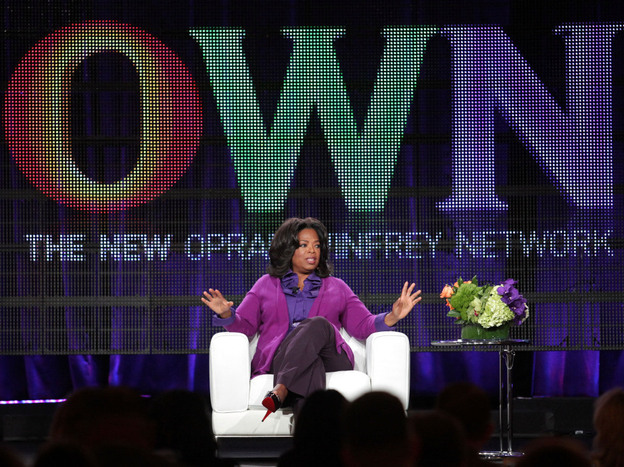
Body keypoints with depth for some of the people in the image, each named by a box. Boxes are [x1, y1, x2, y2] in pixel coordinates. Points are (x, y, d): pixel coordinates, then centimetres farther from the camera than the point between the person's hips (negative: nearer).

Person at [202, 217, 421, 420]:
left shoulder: (336, 287, 27)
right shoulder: (266, 285, 26)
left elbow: (363, 325, 19)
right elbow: (244, 325, 18)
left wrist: (393, 316, 0)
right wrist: (226, 314, -5)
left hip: (330, 360, 0)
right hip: (280, 360, 0)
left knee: (318, 325, -33)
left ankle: (280, 393, -49)